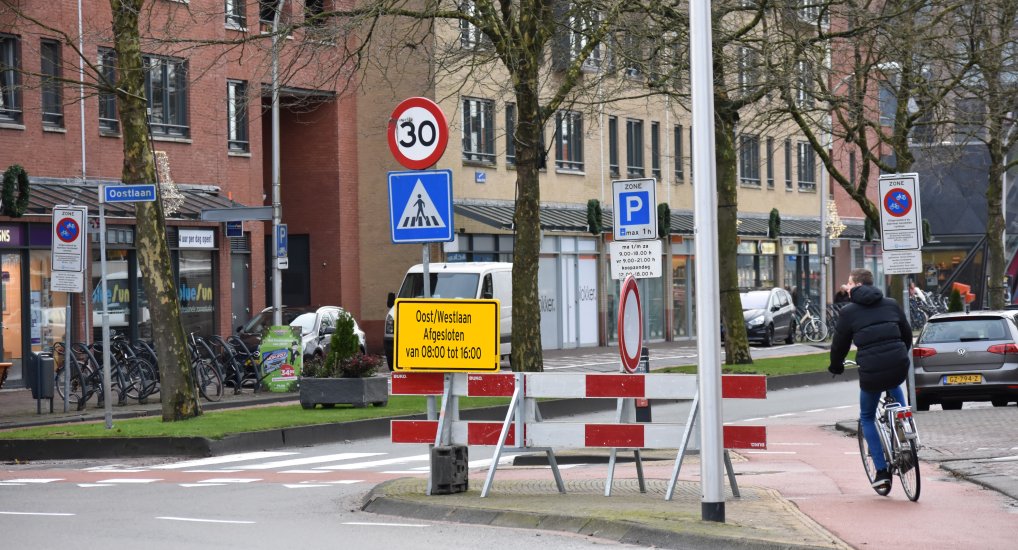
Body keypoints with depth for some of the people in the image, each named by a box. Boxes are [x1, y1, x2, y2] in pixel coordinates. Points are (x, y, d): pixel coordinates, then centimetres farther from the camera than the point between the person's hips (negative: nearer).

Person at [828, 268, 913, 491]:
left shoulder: (849, 312, 3)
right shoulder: (891, 305, 14)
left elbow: (839, 345, 9)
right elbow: (907, 335, 23)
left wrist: (836, 367, 29)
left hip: (871, 373, -4)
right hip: (899, 368, 4)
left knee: (867, 418, 20)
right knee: (894, 386, 41)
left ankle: (882, 472, 11)